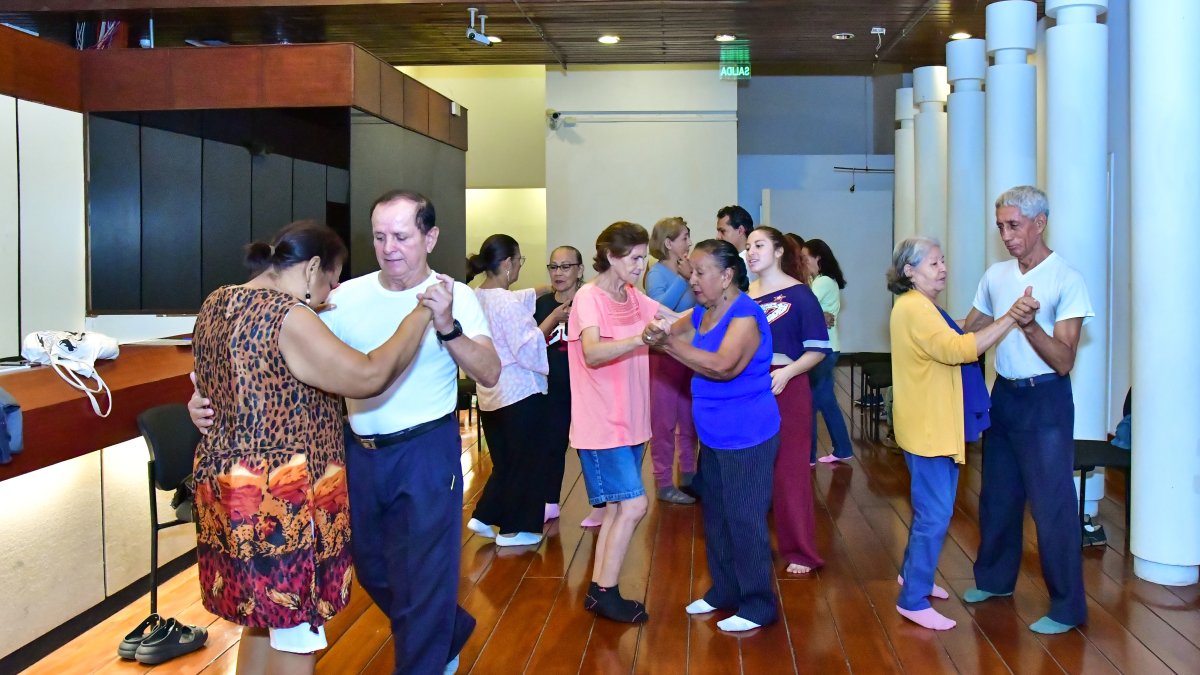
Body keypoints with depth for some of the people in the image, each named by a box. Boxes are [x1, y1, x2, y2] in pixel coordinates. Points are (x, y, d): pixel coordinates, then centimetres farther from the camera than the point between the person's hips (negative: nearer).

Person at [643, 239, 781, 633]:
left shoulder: (745, 316, -20)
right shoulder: (702, 313, 8)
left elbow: (722, 365, -32)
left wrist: (669, 344, -34)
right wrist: (657, 335, -17)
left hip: (747, 437, -9)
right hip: (714, 435, 9)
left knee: (745, 520, -1)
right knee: (716, 516, 18)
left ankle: (758, 605, 13)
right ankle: (724, 591, 33)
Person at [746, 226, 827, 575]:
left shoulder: (799, 295, -6)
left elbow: (818, 348, -9)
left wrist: (787, 373, -22)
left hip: (786, 390, -4)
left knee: (790, 471, 2)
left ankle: (801, 552, 12)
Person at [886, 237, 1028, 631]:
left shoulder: (921, 306, 16)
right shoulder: (914, 308, -18)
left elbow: (953, 349, 21)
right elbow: (958, 349, -29)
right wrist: (1009, 319, -31)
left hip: (939, 425, 11)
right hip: (928, 428, -11)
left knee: (931, 509, 20)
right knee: (935, 514, -6)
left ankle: (913, 574, 35)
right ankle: (913, 601, 3)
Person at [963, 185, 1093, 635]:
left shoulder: (1067, 279, -13)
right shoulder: (996, 275, 5)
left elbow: (1064, 362, -17)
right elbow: (968, 334, 16)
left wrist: (1030, 325, -31)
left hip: (1045, 401, -6)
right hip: (1003, 395, 6)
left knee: (1052, 505, -2)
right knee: (997, 496, 18)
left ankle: (1068, 607, 10)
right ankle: (995, 579, 35)